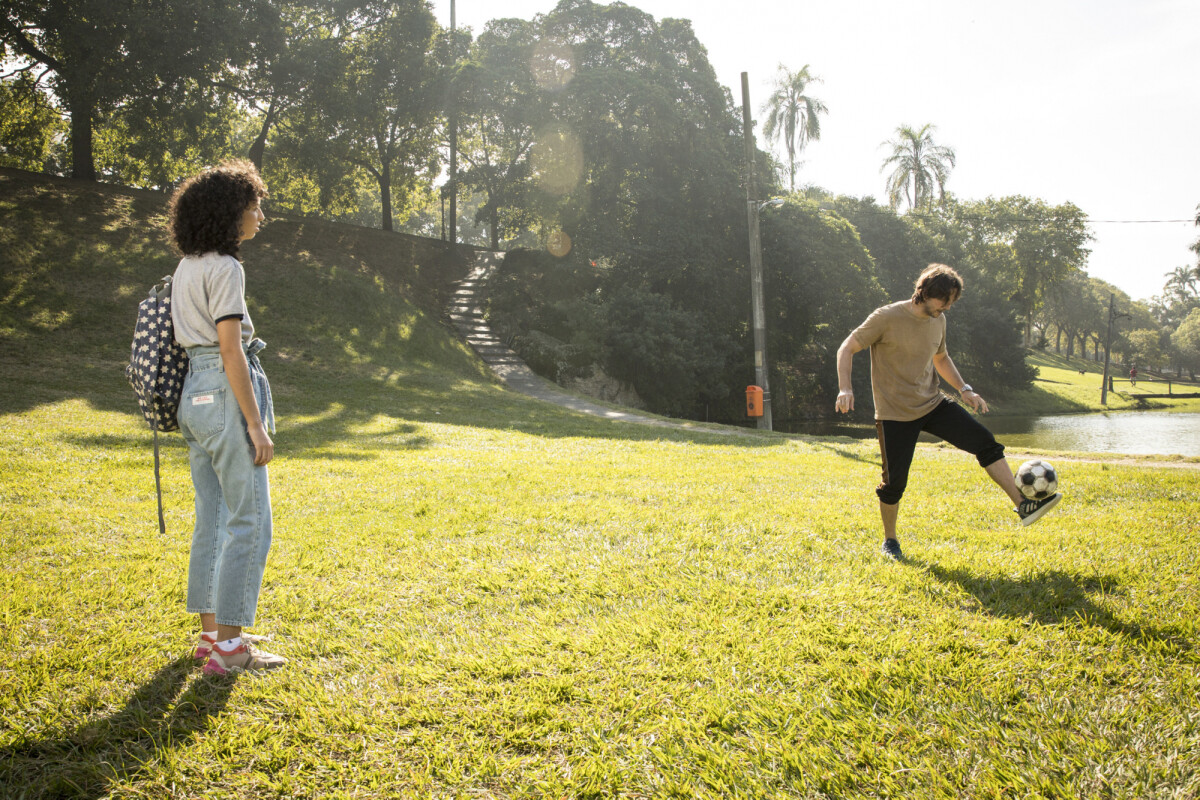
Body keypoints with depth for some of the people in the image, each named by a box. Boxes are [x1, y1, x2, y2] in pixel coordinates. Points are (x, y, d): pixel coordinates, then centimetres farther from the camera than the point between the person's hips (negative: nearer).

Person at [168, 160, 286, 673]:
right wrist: (257, 425, -18)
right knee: (249, 522, -2)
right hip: (228, 394, -9)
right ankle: (229, 647, 2)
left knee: (214, 519, 14)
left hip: (195, 394, 9)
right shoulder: (225, 269, -14)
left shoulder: (187, 268, 14)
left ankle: (211, 633, 22)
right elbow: (231, 350, -19)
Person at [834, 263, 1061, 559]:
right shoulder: (887, 318, -14)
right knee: (894, 481, -3)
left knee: (985, 442, -9)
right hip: (896, 413, -6)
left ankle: (1023, 505, -8)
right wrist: (845, 388, -26)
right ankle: (889, 540, 19)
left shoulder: (938, 321, 6)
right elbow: (847, 349, -11)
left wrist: (964, 389, 10)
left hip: (933, 404, 6)